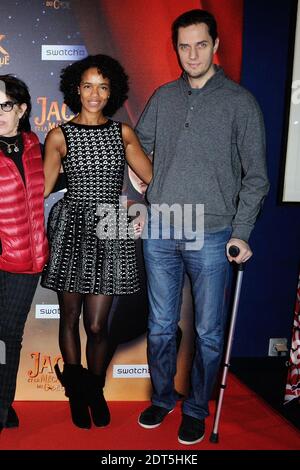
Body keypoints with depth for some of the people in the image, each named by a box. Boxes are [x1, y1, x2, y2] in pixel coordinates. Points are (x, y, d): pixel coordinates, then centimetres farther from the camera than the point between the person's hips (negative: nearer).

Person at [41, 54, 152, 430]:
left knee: (97, 325, 1)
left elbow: (153, 176, 5)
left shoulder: (123, 133, 10)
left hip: (109, 233, 1)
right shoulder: (59, 136, 4)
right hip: (71, 228, 0)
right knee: (70, 317, 11)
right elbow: (42, 187, 0)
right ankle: (76, 391, 34)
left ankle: (94, 391, 28)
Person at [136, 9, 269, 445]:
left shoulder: (240, 102, -1)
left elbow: (256, 176, -2)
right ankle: (161, 398, 34)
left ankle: (196, 409, 28)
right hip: (160, 232, 3)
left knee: (208, 333, 7)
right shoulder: (163, 97, 9)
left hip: (212, 237, -3)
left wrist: (241, 232, -10)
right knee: (160, 326, 14)